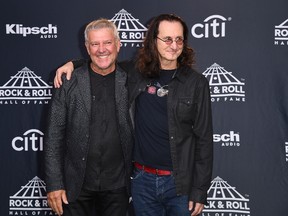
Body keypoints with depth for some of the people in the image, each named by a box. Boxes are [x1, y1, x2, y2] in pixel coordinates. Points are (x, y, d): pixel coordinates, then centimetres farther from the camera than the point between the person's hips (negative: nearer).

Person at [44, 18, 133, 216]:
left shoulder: (129, 82, 1)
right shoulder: (69, 83, -3)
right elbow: (54, 136, -3)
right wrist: (54, 184, -7)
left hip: (116, 187, 1)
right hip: (76, 185, -1)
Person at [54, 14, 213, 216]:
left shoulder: (196, 83, -6)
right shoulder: (136, 72, 0)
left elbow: (204, 138, -5)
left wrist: (200, 191, -6)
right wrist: (73, 64, 1)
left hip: (180, 182, -2)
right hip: (142, 179, 2)